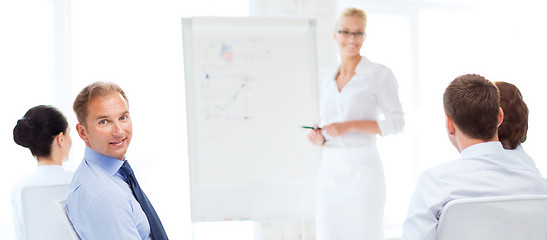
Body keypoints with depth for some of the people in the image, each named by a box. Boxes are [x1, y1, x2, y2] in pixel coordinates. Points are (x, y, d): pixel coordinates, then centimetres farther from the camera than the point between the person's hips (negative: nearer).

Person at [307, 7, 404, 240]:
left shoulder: (379, 75, -3)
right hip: (329, 172, 6)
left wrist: (350, 125, -15)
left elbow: (396, 122, -6)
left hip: (362, 171, -5)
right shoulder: (330, 81, 15)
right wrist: (319, 138, -1)